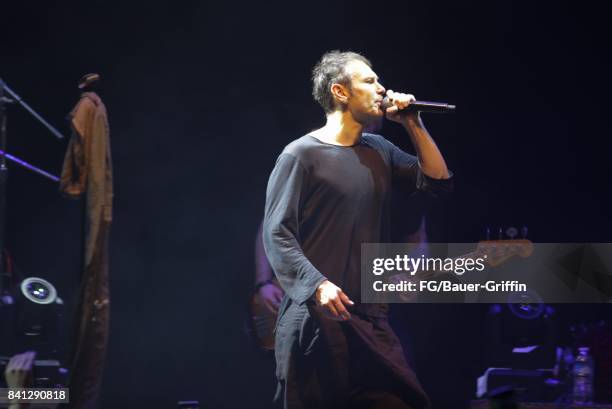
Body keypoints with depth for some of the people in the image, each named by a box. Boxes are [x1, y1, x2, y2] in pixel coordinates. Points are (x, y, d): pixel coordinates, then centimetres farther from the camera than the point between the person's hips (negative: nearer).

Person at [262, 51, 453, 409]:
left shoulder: (379, 151, 17)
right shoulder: (301, 155, -3)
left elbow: (439, 182, 12)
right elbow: (277, 233, -9)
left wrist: (413, 124, 5)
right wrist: (317, 285, -22)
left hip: (371, 317, 6)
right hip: (316, 318, -6)